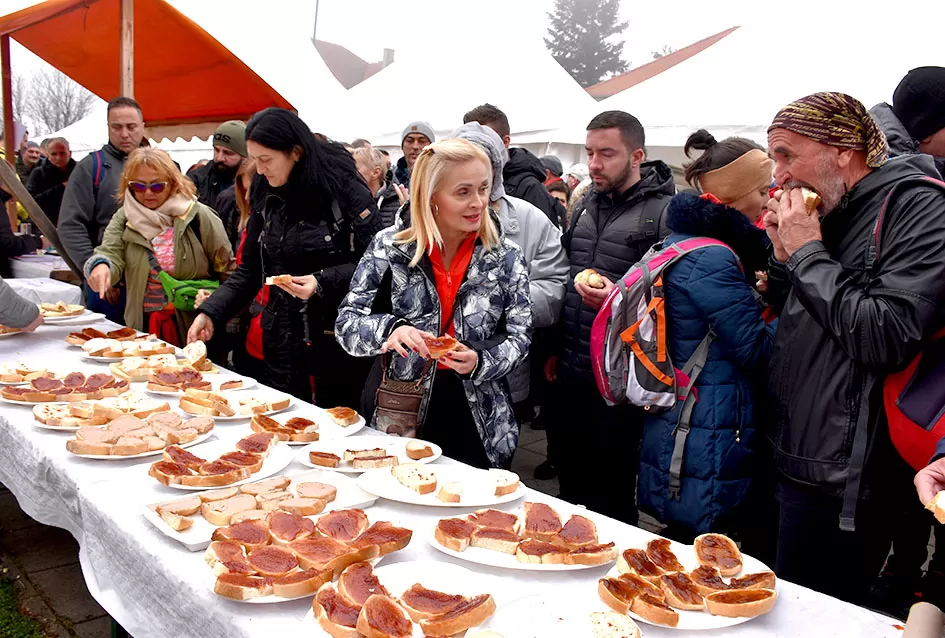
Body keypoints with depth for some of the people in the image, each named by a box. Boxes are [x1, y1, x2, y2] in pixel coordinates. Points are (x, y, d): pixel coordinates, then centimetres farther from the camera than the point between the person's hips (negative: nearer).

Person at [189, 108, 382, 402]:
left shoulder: (343, 189, -10)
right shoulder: (268, 197, 6)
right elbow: (249, 270, 11)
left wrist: (323, 282, -23)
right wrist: (210, 312, 0)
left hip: (338, 341, -5)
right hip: (283, 342, 5)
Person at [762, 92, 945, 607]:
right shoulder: (830, 215, 12)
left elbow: (889, 335, -26)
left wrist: (808, 253, -16)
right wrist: (784, 255, 2)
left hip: (841, 482, -8)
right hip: (790, 459, 8)